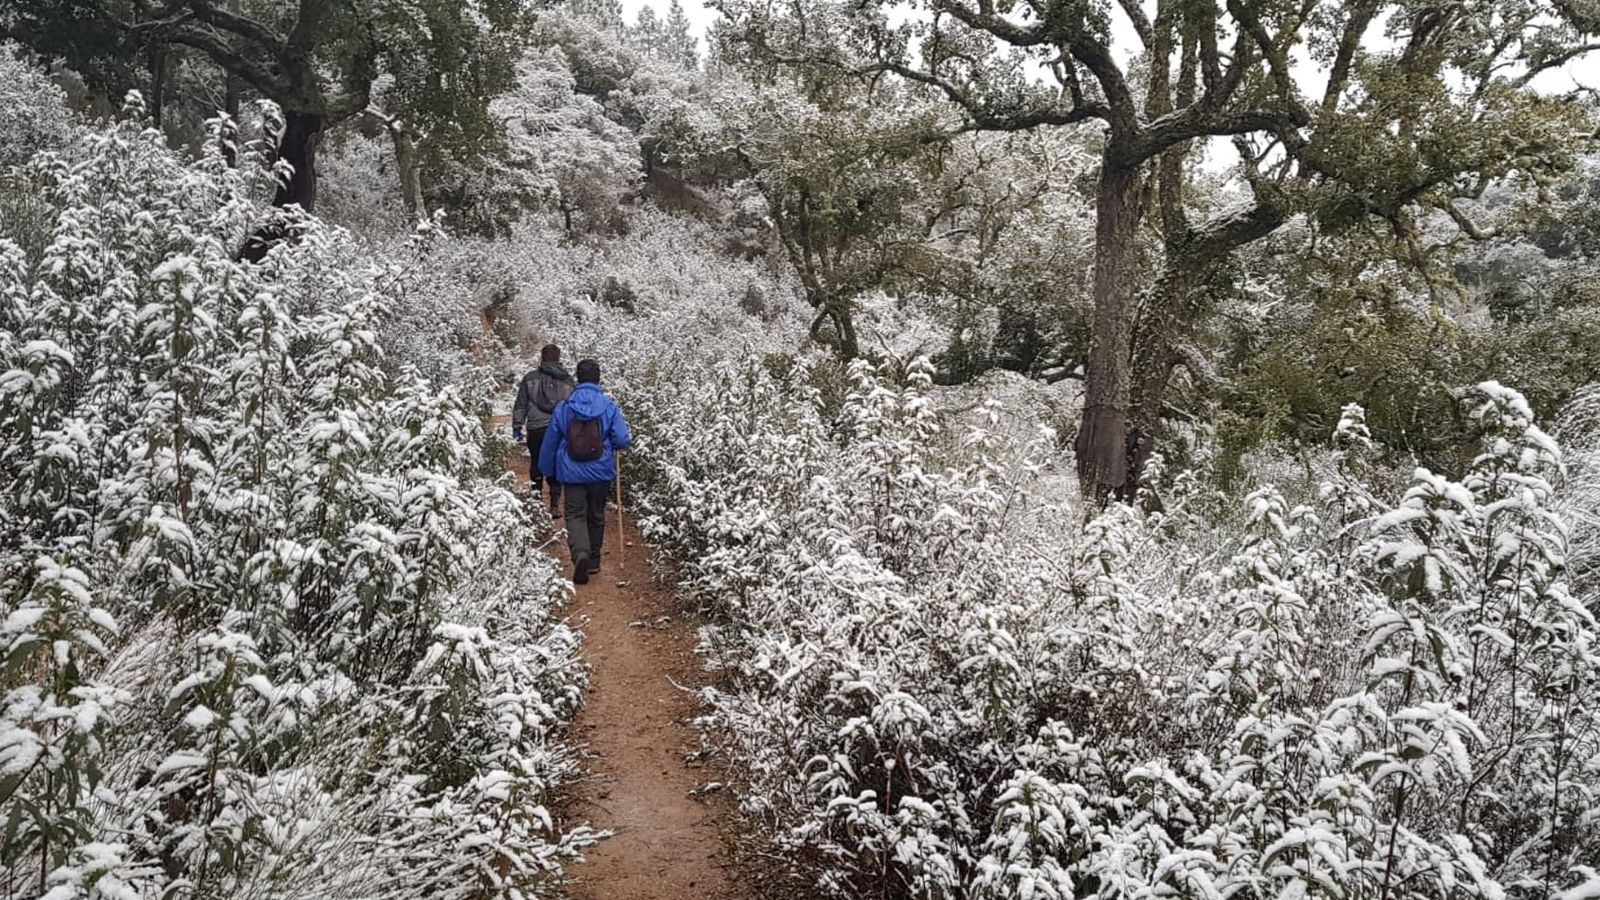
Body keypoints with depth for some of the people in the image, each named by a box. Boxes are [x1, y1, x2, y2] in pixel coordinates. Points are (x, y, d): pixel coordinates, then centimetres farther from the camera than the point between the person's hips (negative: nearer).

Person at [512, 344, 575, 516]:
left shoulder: (530, 379, 3)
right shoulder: (569, 381, 8)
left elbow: (520, 405, 3)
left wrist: (517, 426, 8)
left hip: (536, 429, -1)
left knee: (536, 467, 11)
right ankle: (555, 506, 4)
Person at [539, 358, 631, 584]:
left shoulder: (563, 408, -4)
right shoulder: (609, 407, -7)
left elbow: (550, 441, 5)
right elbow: (623, 440, -9)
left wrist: (548, 469, 19)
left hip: (572, 472, -1)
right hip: (601, 472, 1)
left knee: (575, 515, 2)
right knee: (596, 516, 16)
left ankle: (581, 554, -22)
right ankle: (594, 561, 25)